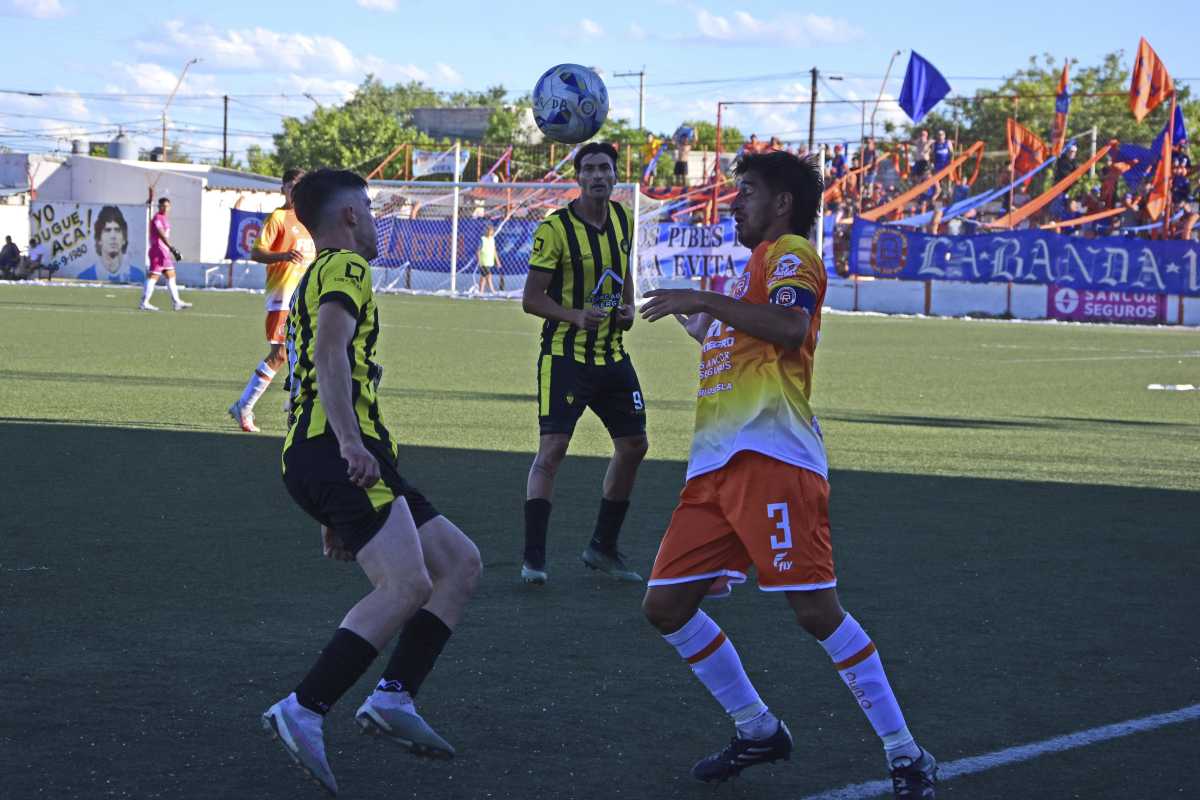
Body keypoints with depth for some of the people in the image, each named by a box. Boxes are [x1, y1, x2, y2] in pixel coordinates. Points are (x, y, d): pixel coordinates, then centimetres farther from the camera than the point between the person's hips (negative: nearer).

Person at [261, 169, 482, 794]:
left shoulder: (313, 280, 31)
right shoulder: (346, 268, 0)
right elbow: (331, 352, -19)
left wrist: (334, 516, 35)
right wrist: (350, 442, -32)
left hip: (314, 459, 10)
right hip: (338, 455, -10)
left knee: (460, 562, 9)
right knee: (406, 584, -24)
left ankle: (393, 698, -3)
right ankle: (303, 713, -29)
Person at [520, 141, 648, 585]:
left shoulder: (622, 219, 6)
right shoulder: (556, 228, -13)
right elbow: (531, 298, -12)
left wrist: (627, 308, 3)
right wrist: (576, 315, -26)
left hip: (613, 354, 7)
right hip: (565, 354, -7)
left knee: (633, 445, 10)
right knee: (552, 448, -14)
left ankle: (603, 548, 24)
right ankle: (533, 558, -11)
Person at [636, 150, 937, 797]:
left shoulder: (792, 251, 1)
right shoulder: (754, 266, 28)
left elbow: (790, 327, -20)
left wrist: (705, 300, -17)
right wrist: (691, 317, 46)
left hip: (770, 455, -9)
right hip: (715, 461, 9)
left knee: (814, 608, -15)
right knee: (666, 606, 4)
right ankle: (758, 732, 17)